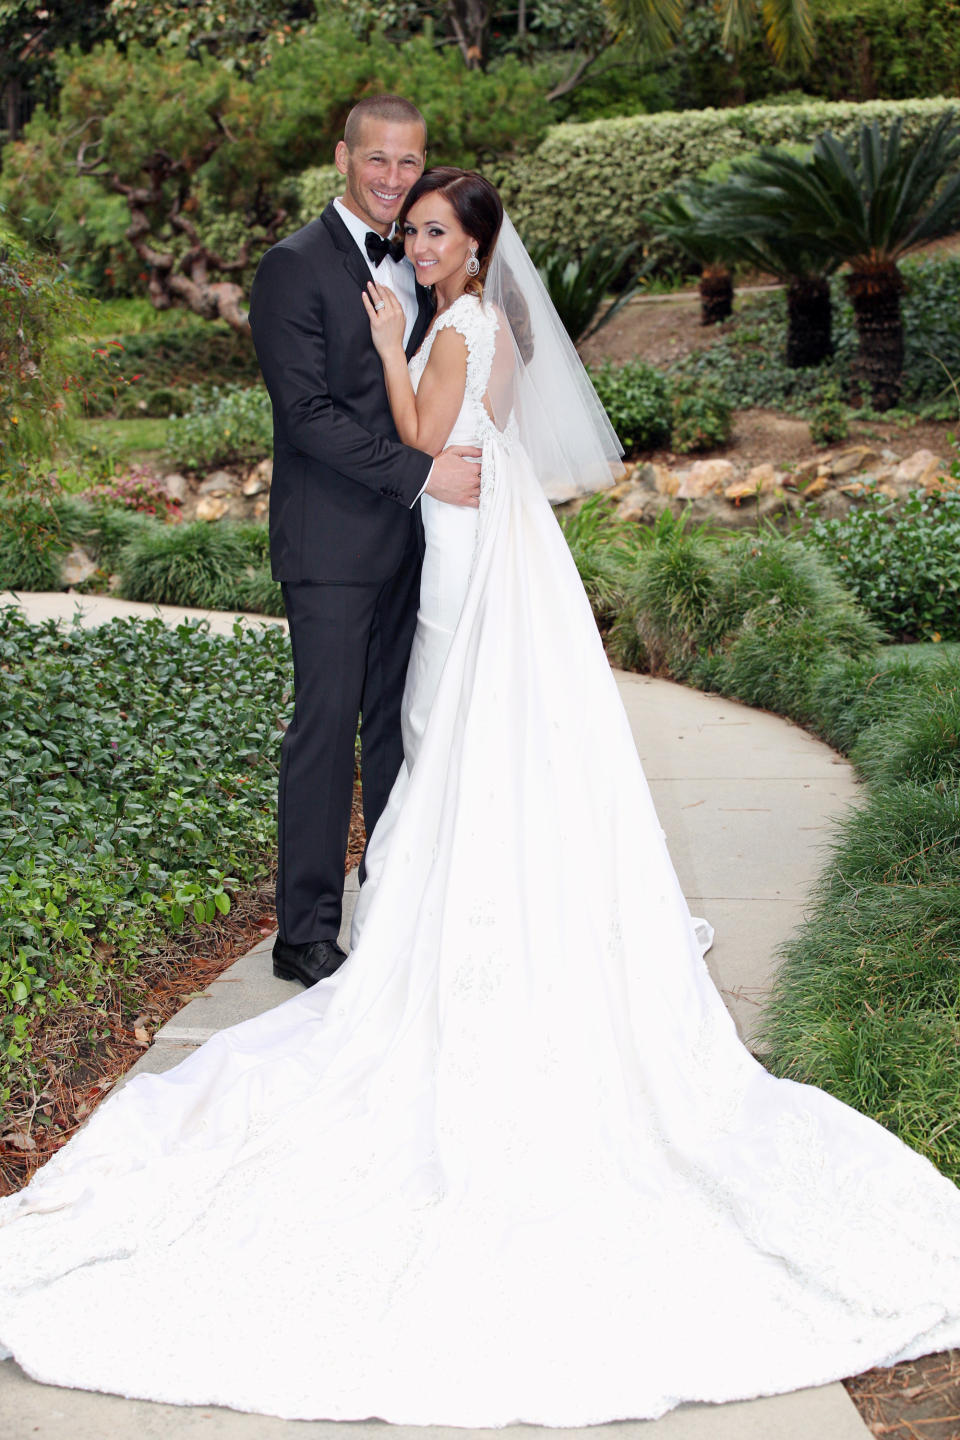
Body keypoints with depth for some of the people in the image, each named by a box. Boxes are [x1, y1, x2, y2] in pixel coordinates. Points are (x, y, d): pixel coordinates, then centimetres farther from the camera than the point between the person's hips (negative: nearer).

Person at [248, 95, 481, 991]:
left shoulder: (415, 264, 14)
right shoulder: (296, 266, -9)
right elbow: (308, 410, -17)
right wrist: (422, 471, -20)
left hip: (411, 536, 7)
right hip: (333, 541, -7)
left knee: (401, 724, 12)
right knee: (326, 727, -4)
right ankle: (305, 934, 5)